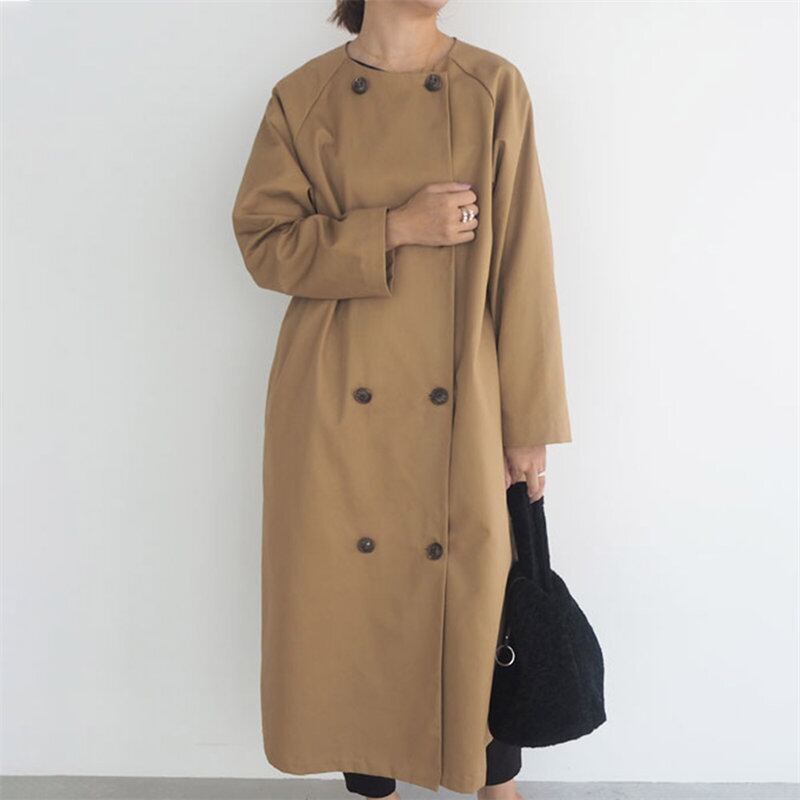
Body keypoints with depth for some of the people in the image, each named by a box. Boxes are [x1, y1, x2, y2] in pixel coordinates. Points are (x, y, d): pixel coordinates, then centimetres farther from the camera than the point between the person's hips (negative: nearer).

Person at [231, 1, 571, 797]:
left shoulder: (495, 88, 2)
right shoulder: (303, 96, 3)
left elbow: (522, 262, -1)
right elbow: (264, 240, -2)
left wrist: (529, 423, -2)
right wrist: (394, 228, -16)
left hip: (459, 408, 0)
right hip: (338, 410, 0)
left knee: (478, 592, 8)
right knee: (351, 598, 8)